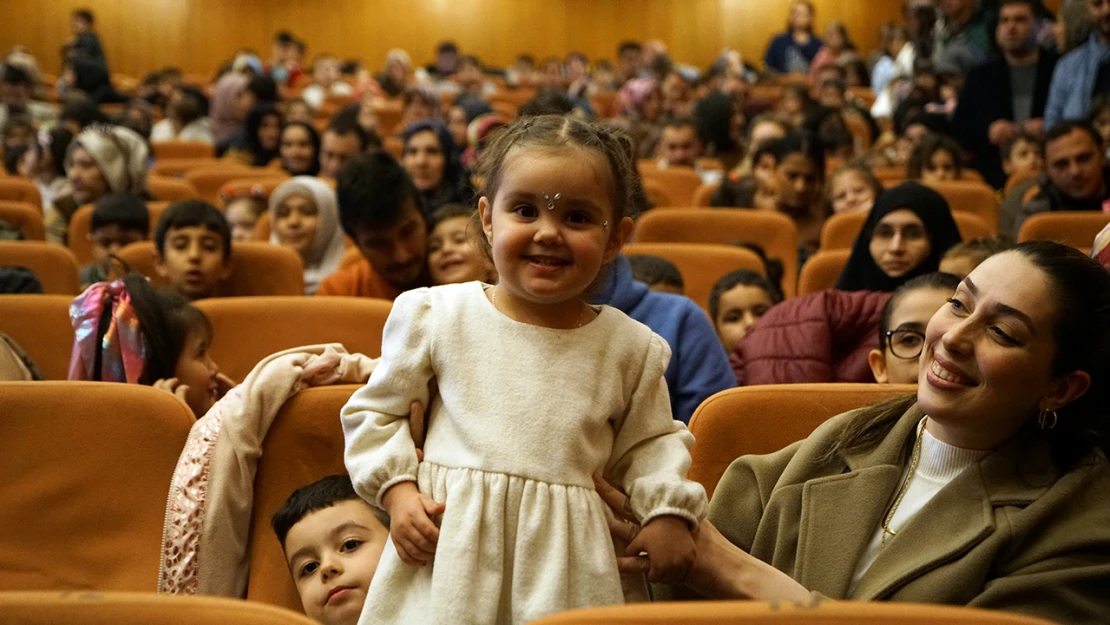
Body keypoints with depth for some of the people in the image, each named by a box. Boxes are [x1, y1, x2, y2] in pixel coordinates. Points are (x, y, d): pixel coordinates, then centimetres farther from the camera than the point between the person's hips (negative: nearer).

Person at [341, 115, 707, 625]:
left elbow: (648, 440, 18)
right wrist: (397, 488, -3)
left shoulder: (631, 347, 5)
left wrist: (670, 510, 4)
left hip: (564, 559, 1)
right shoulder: (436, 315, 0)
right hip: (448, 544, -1)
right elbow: (376, 411, 9)